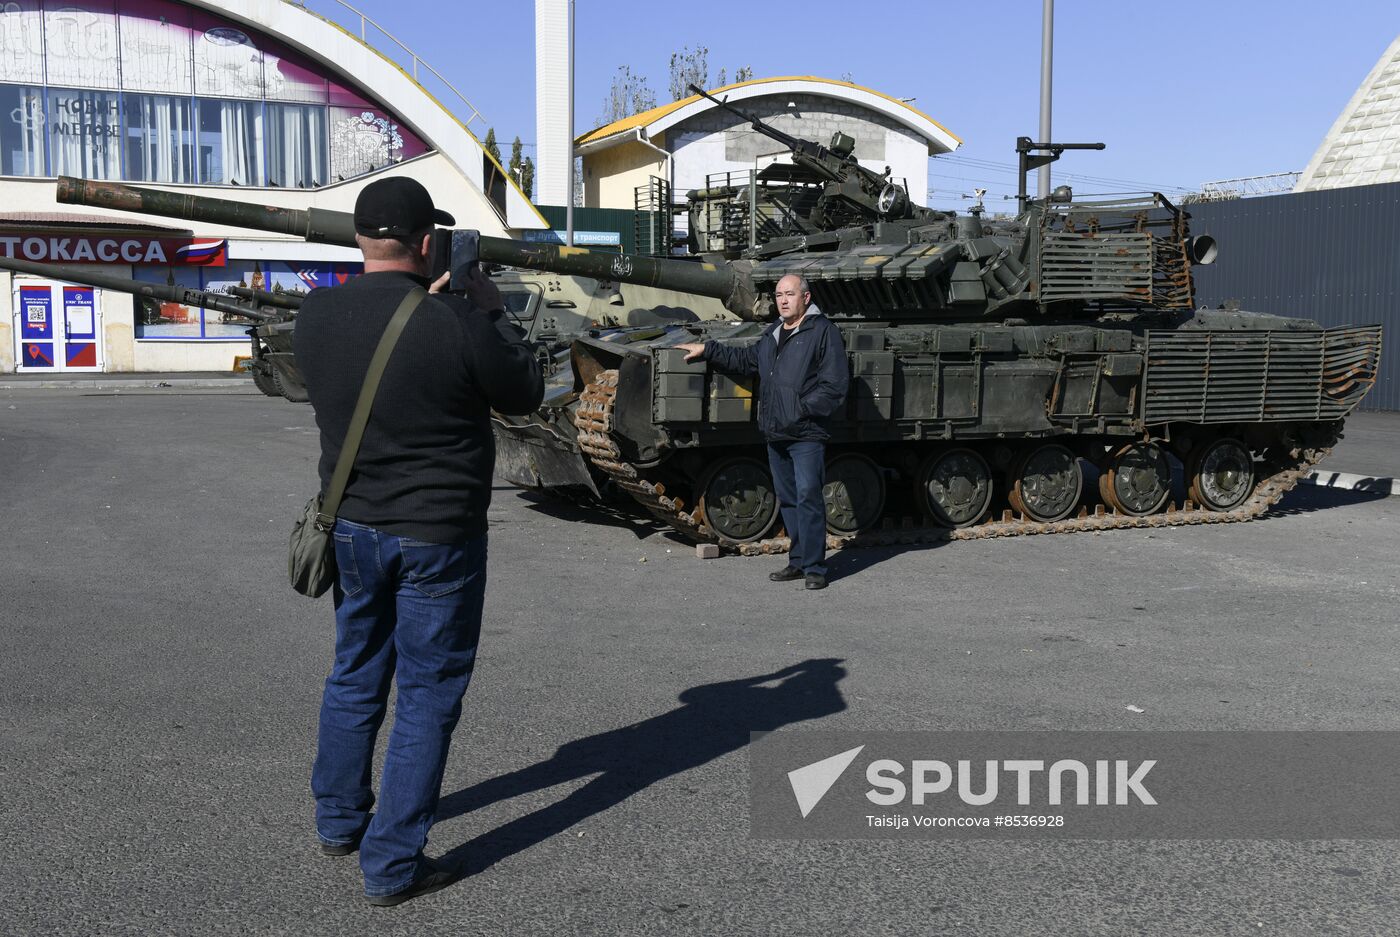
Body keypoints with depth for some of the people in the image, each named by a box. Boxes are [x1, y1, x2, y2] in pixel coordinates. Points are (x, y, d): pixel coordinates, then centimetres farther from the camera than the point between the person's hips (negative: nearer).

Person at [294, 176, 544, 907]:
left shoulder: (314, 317, -5)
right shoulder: (457, 324, -21)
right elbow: (525, 394, -5)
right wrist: (490, 310, 4)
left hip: (352, 525, 6)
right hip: (437, 536, -5)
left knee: (355, 675, 23)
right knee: (427, 695, 7)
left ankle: (338, 820, 39)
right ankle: (392, 865, 13)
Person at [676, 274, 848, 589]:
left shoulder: (823, 331, -7)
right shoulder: (772, 334, 18)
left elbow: (835, 386, -12)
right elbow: (745, 359, 31)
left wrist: (802, 408, -15)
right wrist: (707, 350, 26)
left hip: (806, 435, -8)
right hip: (775, 434, 8)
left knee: (808, 496, -10)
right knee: (787, 499, 11)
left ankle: (814, 568, -5)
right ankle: (798, 561, 19)